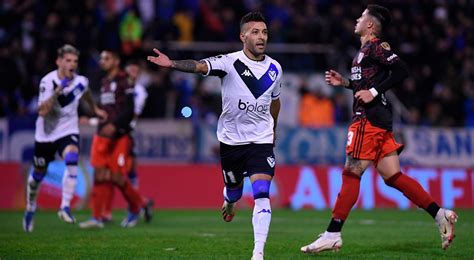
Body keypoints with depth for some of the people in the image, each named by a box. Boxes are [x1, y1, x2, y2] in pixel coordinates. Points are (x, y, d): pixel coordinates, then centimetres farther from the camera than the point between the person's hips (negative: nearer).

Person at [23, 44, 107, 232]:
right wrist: (57, 92, -36)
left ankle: (65, 208, -27)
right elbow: (42, 111, -28)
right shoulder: (48, 81, -18)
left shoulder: (80, 81, -7)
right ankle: (30, 208, 40)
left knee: (72, 161, -29)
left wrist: (95, 109, 32)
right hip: (46, 133, -1)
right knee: (38, 174, 12)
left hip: (68, 131, 1)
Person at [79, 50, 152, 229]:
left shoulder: (123, 82, -9)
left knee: (117, 177, -5)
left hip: (119, 136, -7)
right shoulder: (104, 82, 16)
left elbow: (129, 110, -16)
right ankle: (97, 218, 1)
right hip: (103, 135, 7)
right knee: (100, 176, 0)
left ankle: (137, 206, 18)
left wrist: (114, 125, -24)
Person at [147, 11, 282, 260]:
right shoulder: (230, 62, -12)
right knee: (234, 188, 16)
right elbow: (200, 66, -29)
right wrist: (172, 64, -47)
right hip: (230, 138, -1)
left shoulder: (274, 68, 2)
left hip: (261, 140, 1)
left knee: (262, 193, -15)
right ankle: (229, 202, 55)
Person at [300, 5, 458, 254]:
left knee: (351, 174, -8)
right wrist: (344, 82, 20)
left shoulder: (375, 47, -7)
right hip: (376, 118, 10)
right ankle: (440, 214, 2)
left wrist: (373, 92, -19)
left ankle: (332, 234, -8)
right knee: (393, 176, 6)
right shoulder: (366, 50, 21)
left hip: (369, 119, -10)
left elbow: (401, 70, -18)